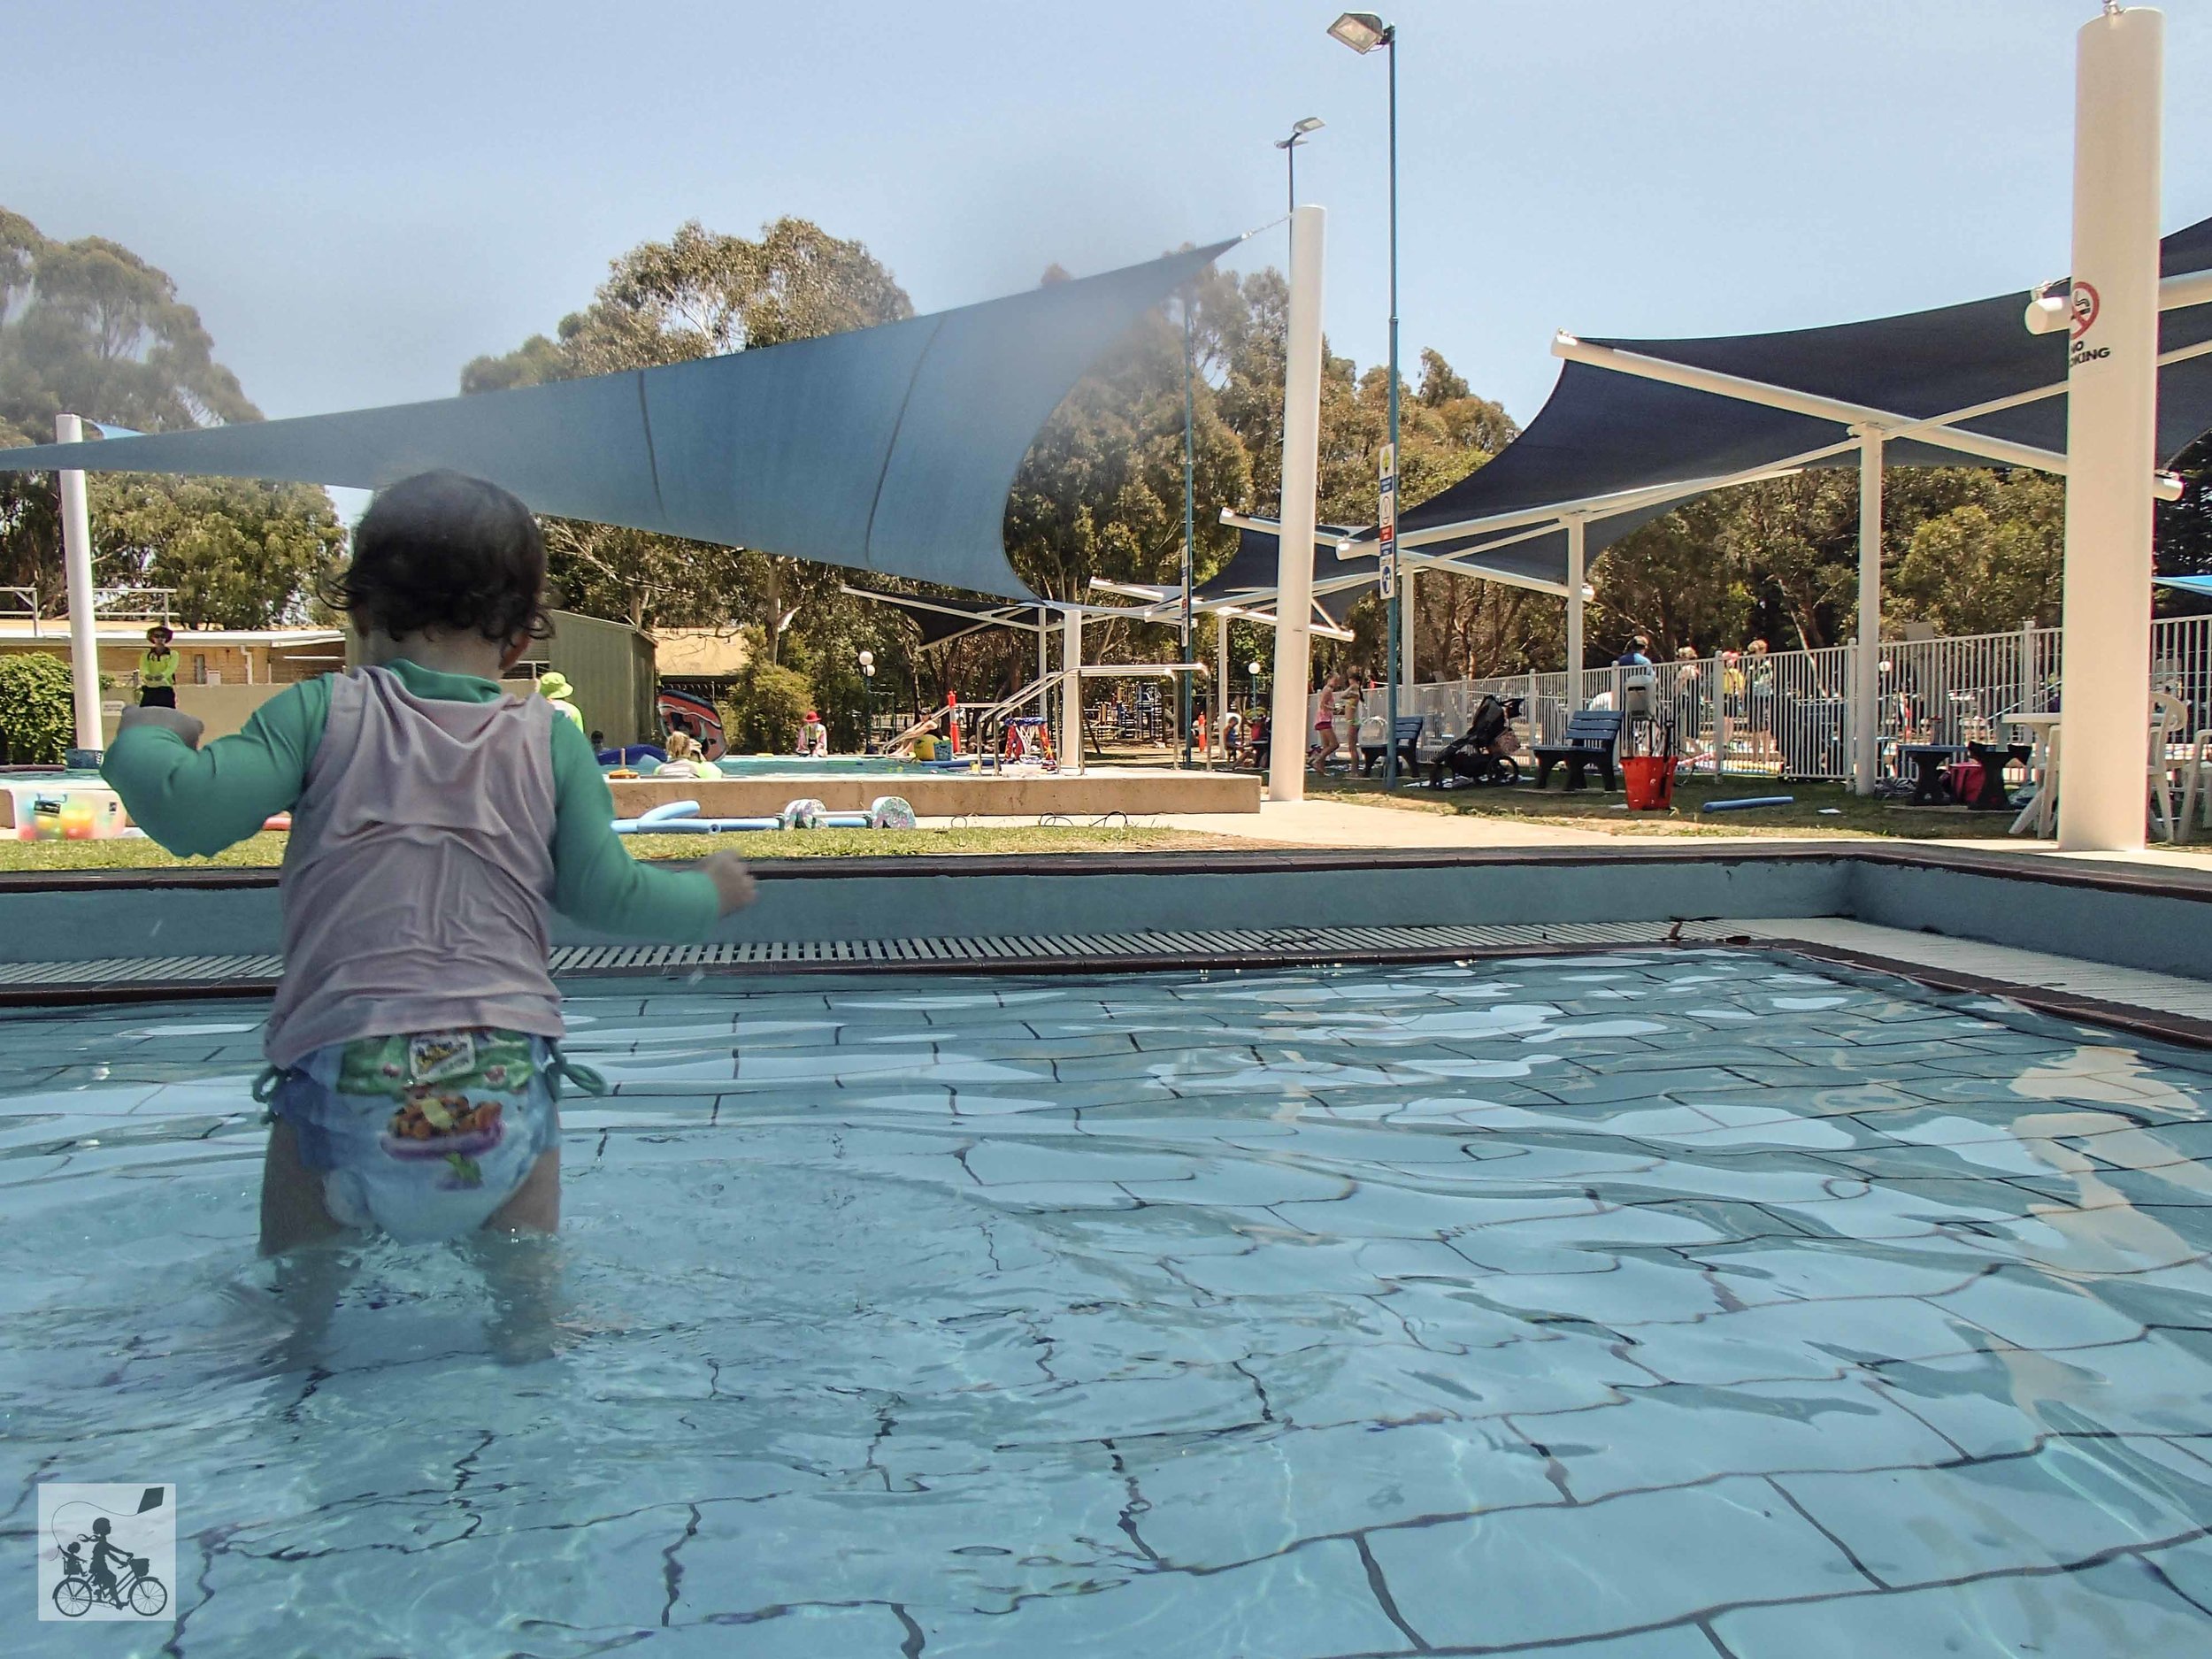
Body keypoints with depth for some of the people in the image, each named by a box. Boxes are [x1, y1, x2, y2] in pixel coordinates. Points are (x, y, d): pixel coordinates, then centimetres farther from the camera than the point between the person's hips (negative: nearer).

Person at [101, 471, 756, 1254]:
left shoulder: (319, 712, 3)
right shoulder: (551, 740, 6)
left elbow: (189, 813, -5)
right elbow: (606, 895, 5)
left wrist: (142, 740, 17)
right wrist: (709, 893, 24)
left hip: (344, 1082, -1)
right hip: (507, 1091, 1)